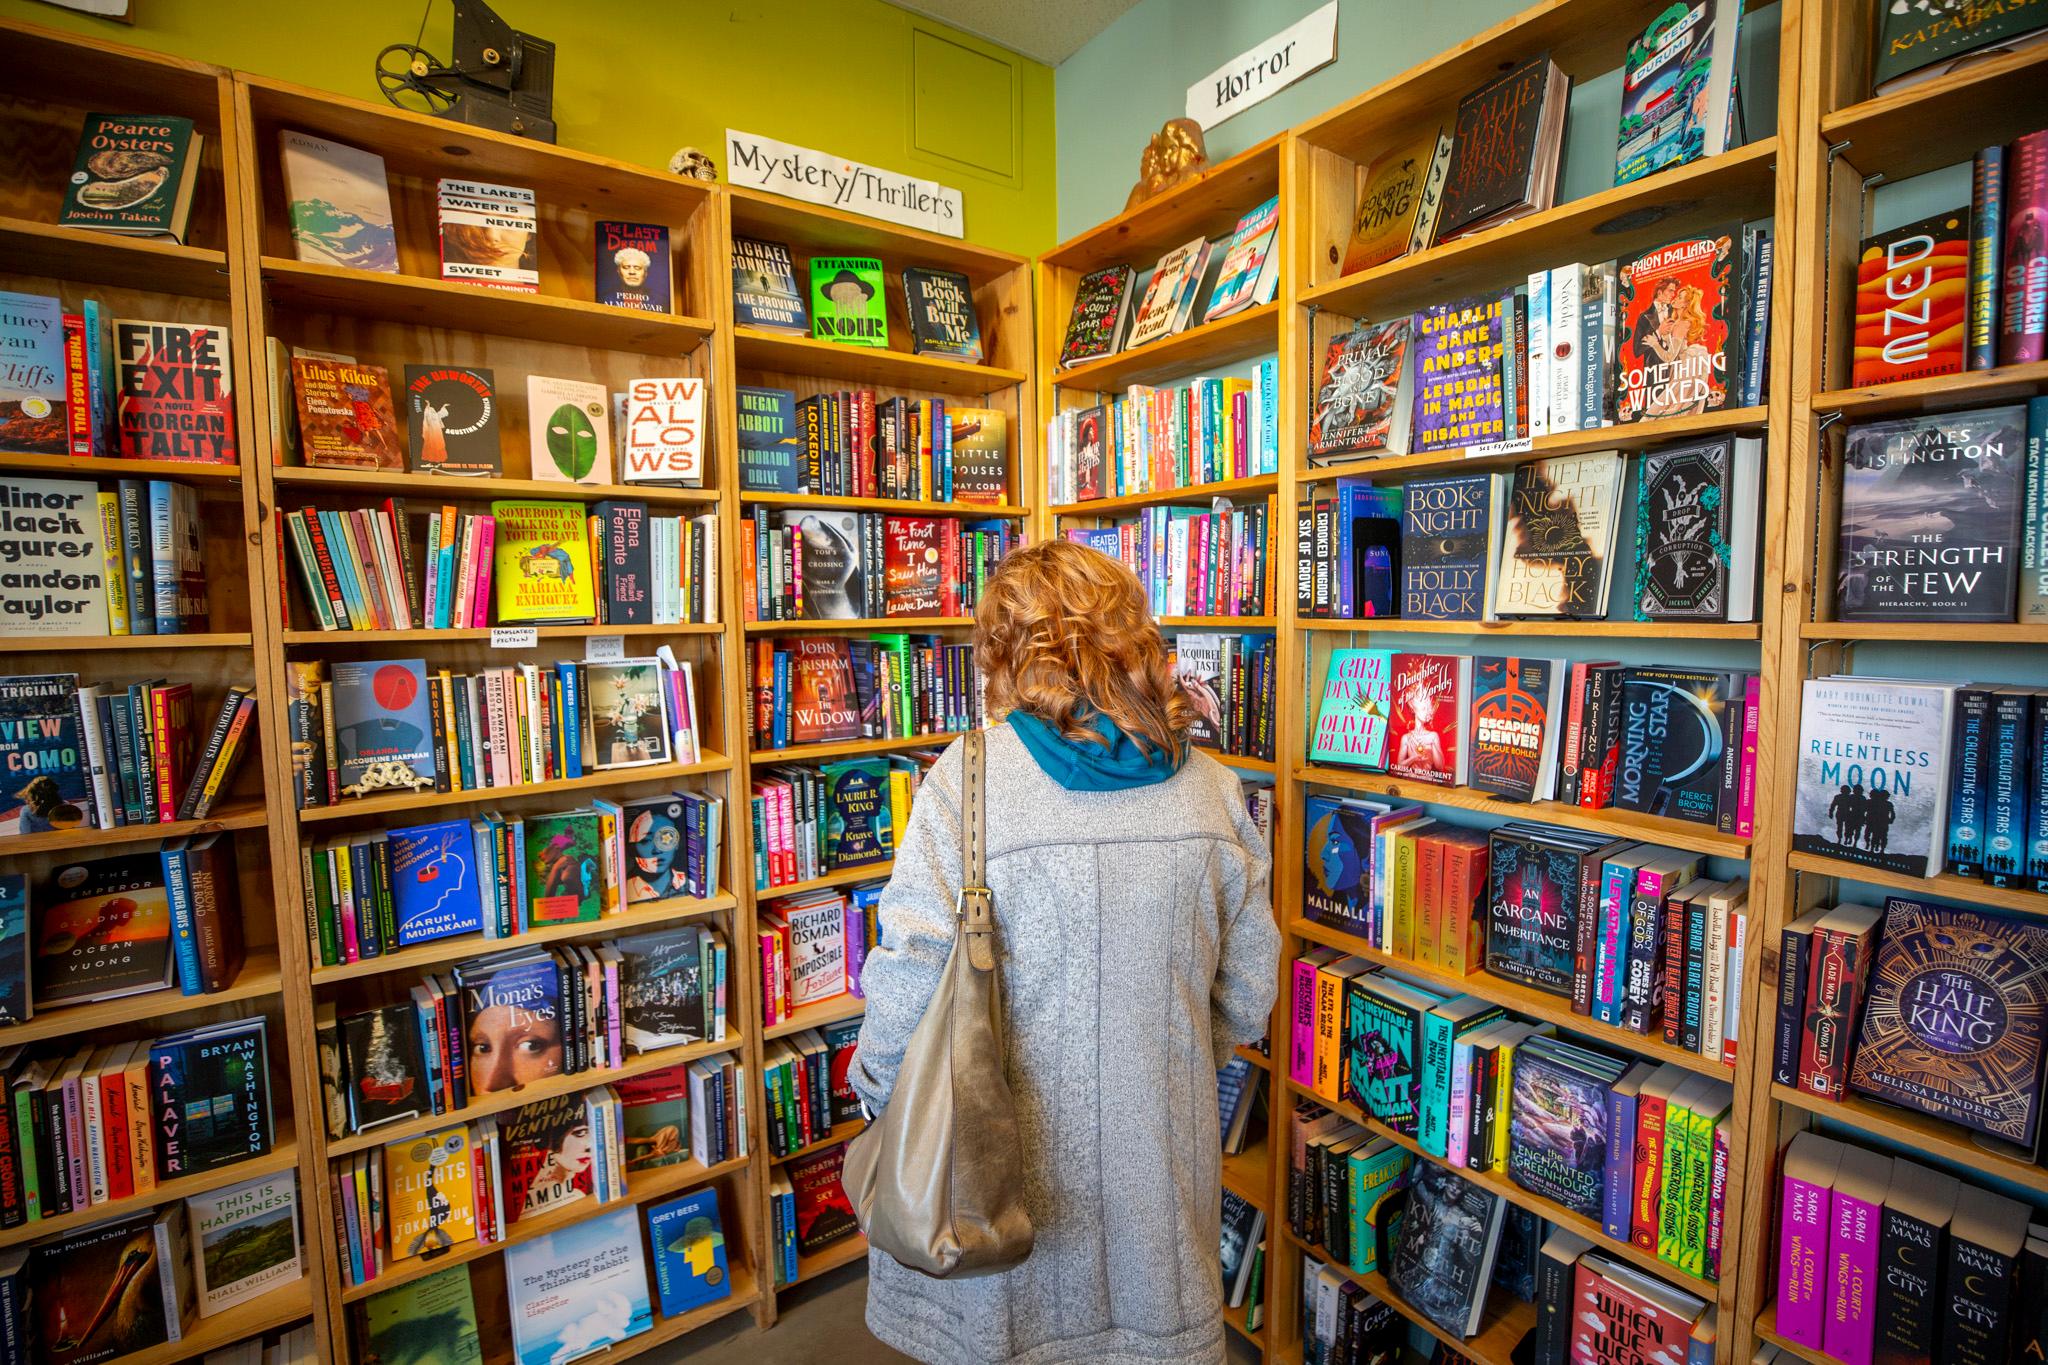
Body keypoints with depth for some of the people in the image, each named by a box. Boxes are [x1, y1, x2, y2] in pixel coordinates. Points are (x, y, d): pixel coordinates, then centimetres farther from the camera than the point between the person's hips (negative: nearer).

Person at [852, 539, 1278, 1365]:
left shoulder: (970, 778, -20)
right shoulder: (1209, 784, -7)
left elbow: (914, 969, -18)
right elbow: (1251, 985, 1)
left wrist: (873, 1077, 2)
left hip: (1018, 1138, -3)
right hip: (1163, 1139, 3)